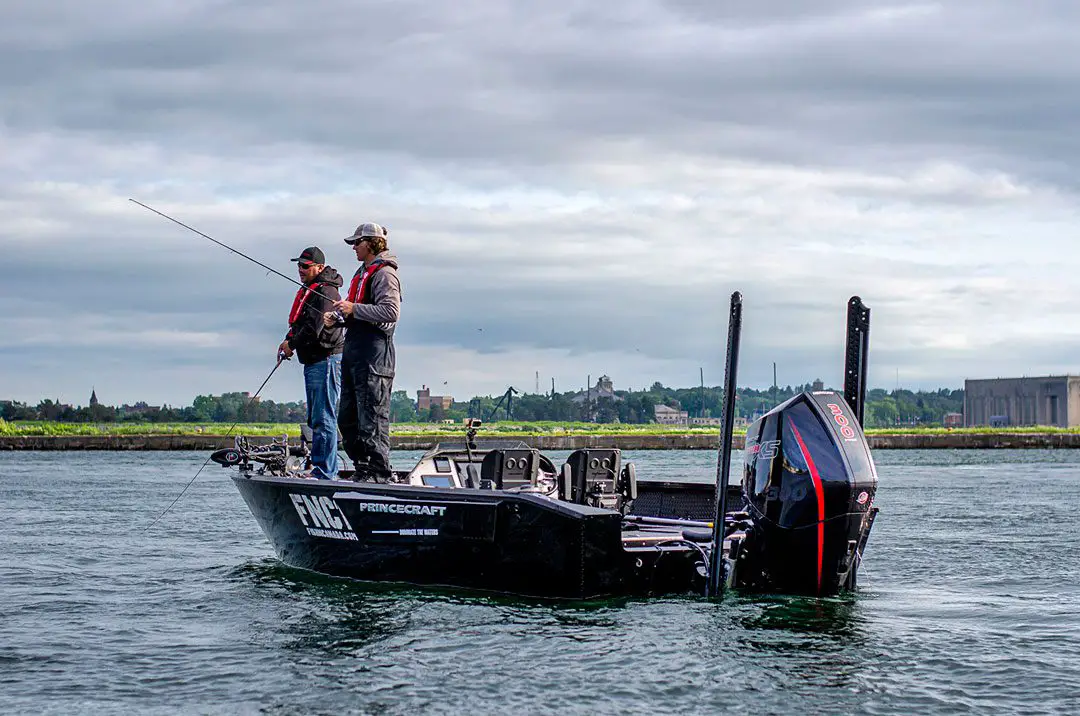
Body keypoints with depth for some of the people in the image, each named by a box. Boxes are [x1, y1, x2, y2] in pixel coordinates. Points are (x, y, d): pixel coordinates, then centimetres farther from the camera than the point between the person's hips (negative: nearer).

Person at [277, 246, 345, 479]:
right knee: (315, 419, 14)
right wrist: (289, 341, 7)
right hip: (312, 362, 11)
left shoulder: (326, 291, -14)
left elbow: (315, 328, -22)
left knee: (323, 418, -11)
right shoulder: (309, 290, 18)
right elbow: (300, 324, 25)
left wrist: (292, 344, -8)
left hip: (326, 360, -11)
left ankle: (325, 471, -12)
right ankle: (318, 467, 20)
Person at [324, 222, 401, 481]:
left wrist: (353, 309, -21)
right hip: (354, 353, 11)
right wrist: (339, 317, 9)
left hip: (374, 355, -11)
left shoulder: (384, 273, -9)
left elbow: (391, 312, -21)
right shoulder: (362, 273, 21)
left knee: (372, 418, -10)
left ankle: (379, 470, -8)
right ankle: (362, 469, 17)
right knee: (347, 418, 11)